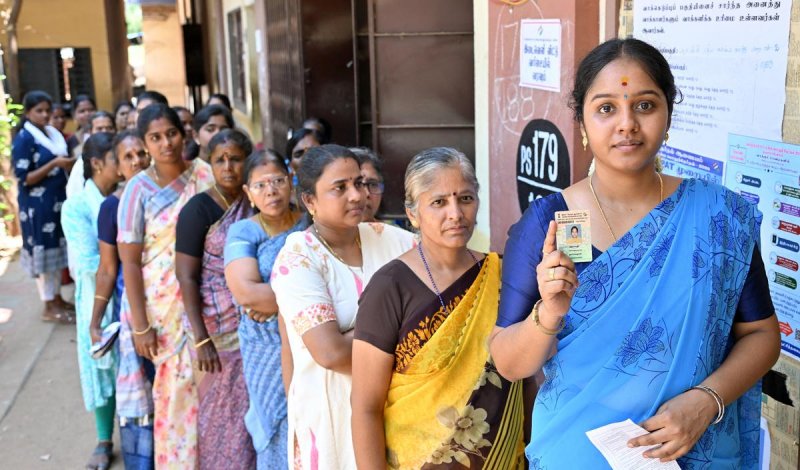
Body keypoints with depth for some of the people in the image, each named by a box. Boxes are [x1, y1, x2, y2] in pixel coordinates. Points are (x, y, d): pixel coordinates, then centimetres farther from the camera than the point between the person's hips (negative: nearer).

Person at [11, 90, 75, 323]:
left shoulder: (53, 133, 10)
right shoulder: (23, 139, -12)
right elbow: (23, 178, -17)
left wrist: (68, 164, -1)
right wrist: (54, 164, -23)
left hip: (57, 200, 7)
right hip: (37, 205, -7)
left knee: (57, 249, 13)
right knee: (43, 251, 0)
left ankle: (57, 298, 25)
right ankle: (49, 306, 8)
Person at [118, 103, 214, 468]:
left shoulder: (203, 174, 0)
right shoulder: (139, 189, -8)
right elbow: (129, 261, -7)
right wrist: (140, 326, -10)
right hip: (162, 303, -3)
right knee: (178, 382, 5)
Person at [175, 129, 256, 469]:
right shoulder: (198, 209, -11)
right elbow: (186, 277, -13)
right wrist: (201, 339, -16)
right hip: (216, 329, -4)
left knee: (253, 409, 12)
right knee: (221, 411, 8)